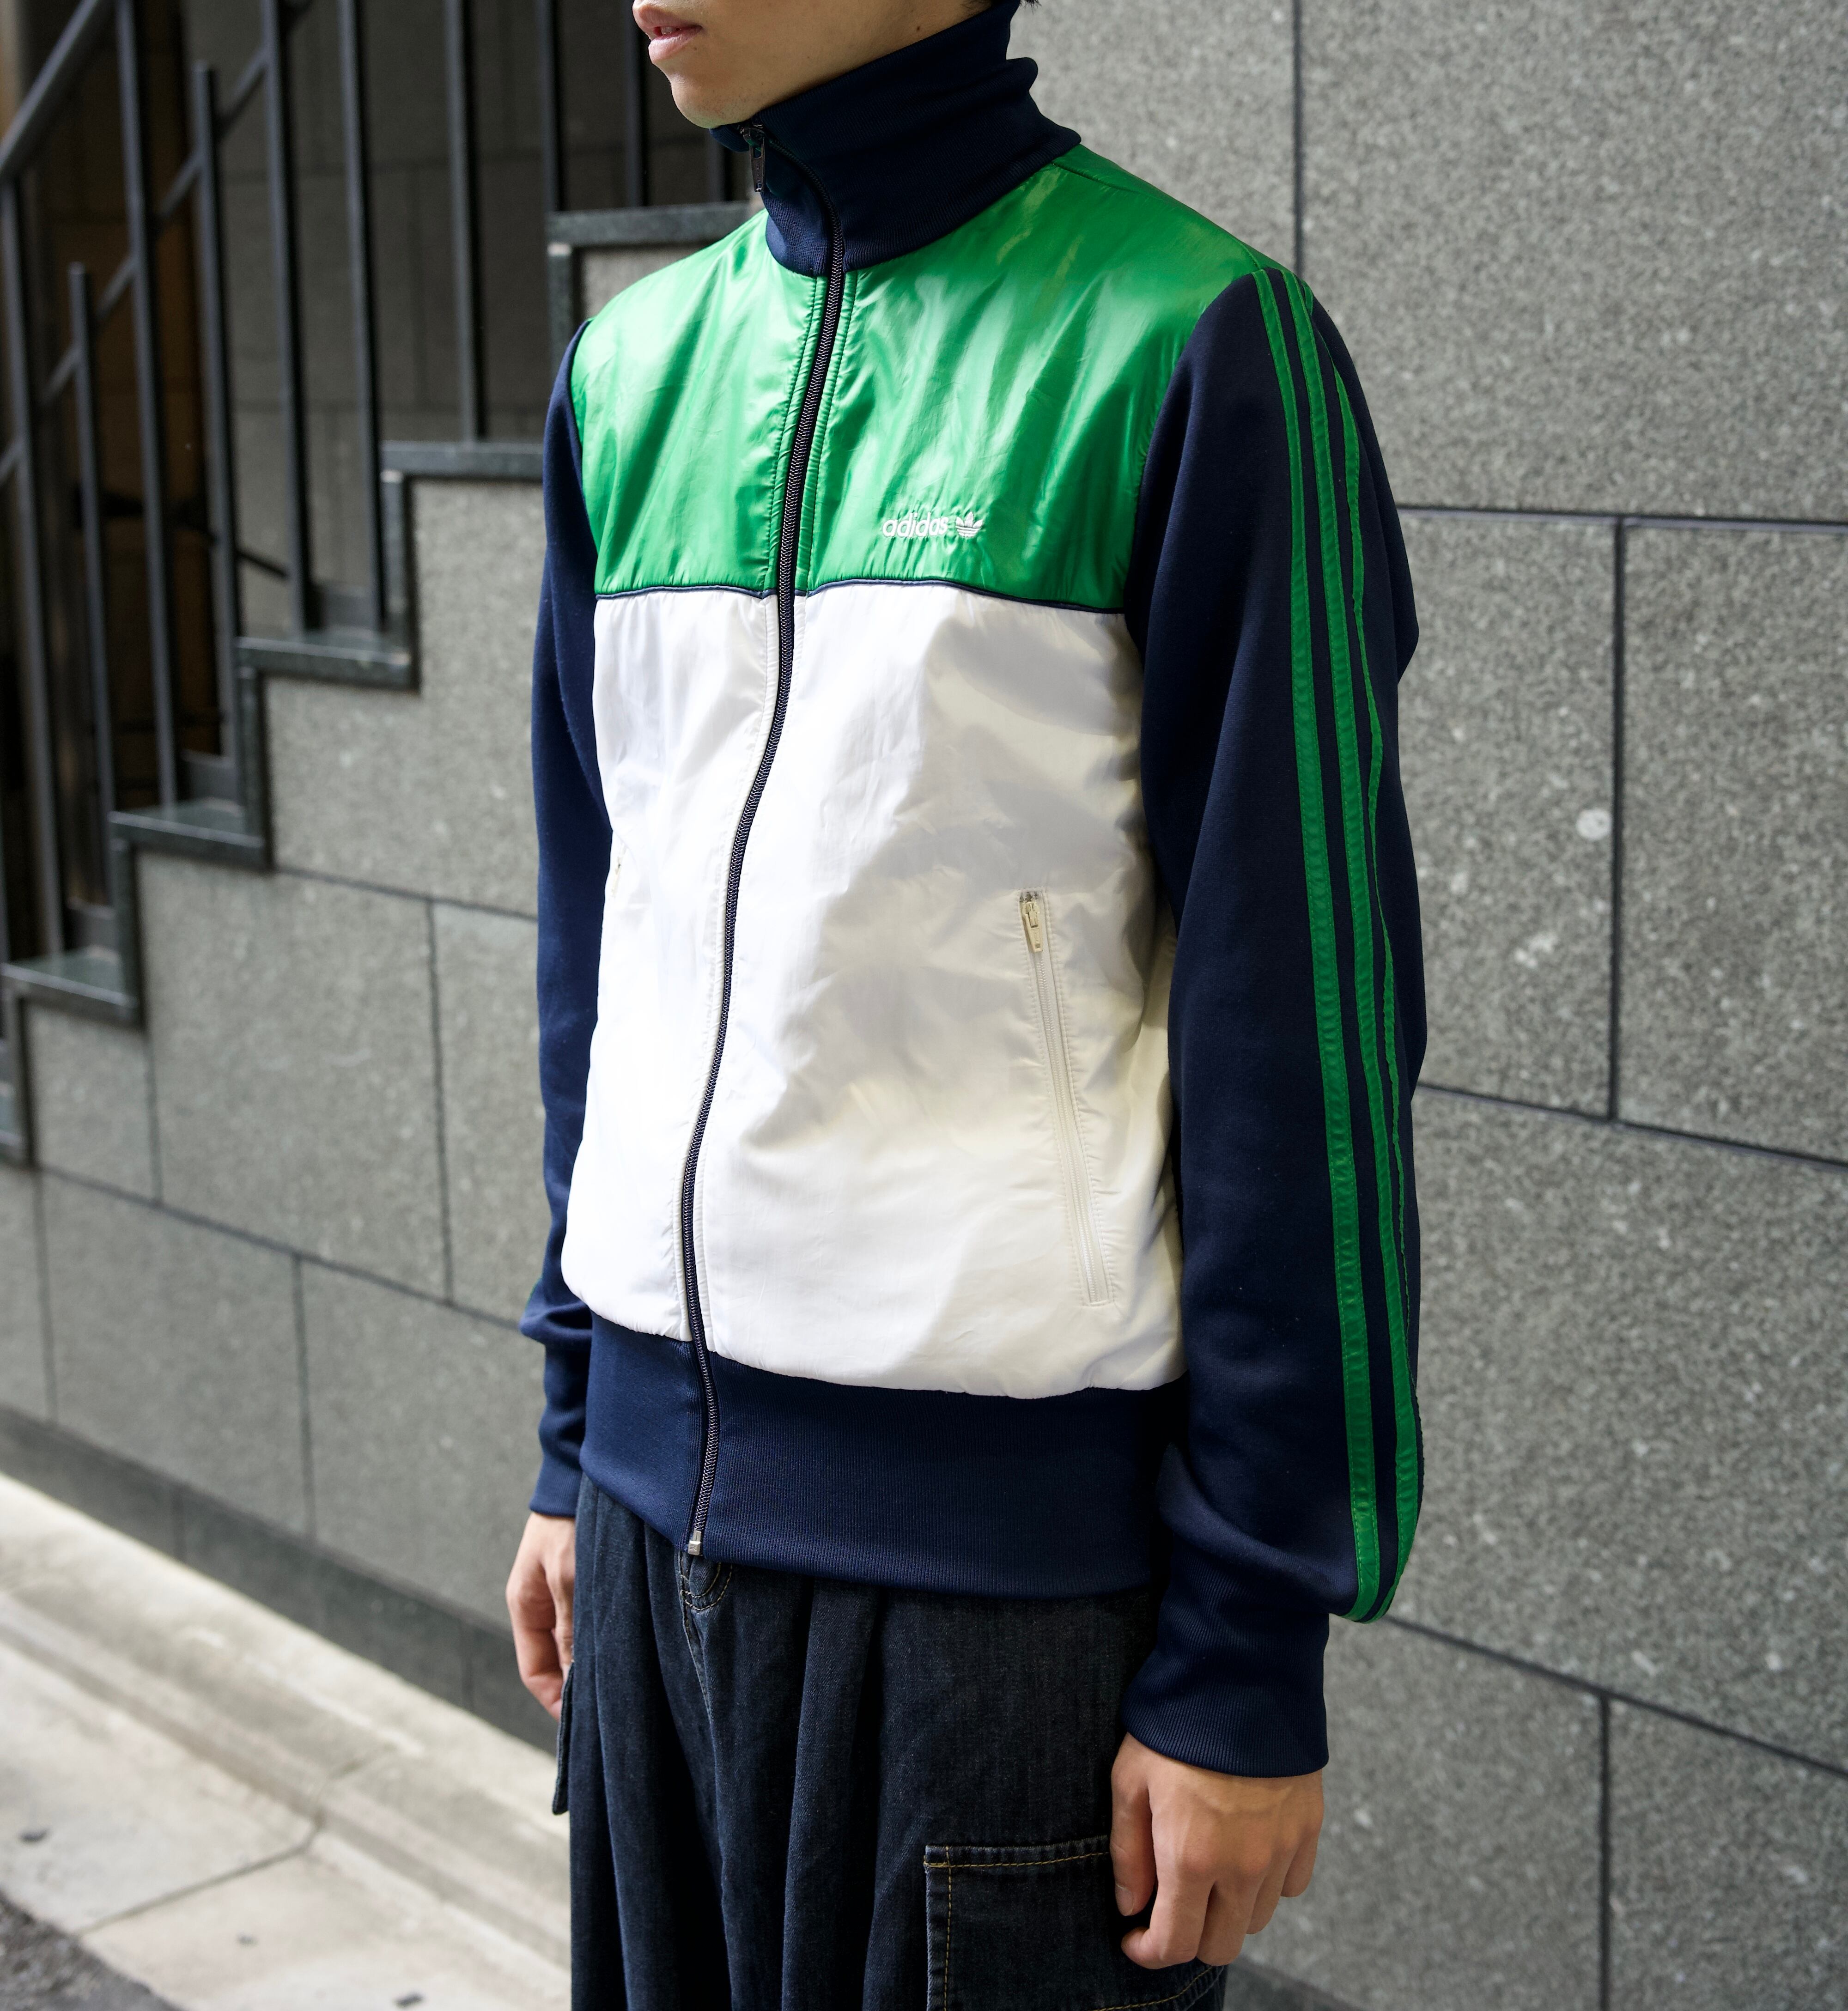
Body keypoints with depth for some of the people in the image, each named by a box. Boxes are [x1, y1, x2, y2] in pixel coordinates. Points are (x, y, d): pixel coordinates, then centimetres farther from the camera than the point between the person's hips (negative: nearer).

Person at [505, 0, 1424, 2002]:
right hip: (663, 1513, 5)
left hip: (1010, 1533, -5)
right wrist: (579, 1444, 15)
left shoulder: (1192, 342, -10)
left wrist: (1249, 1646, -11)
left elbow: (1302, 1034, -11)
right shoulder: (627, 371, 8)